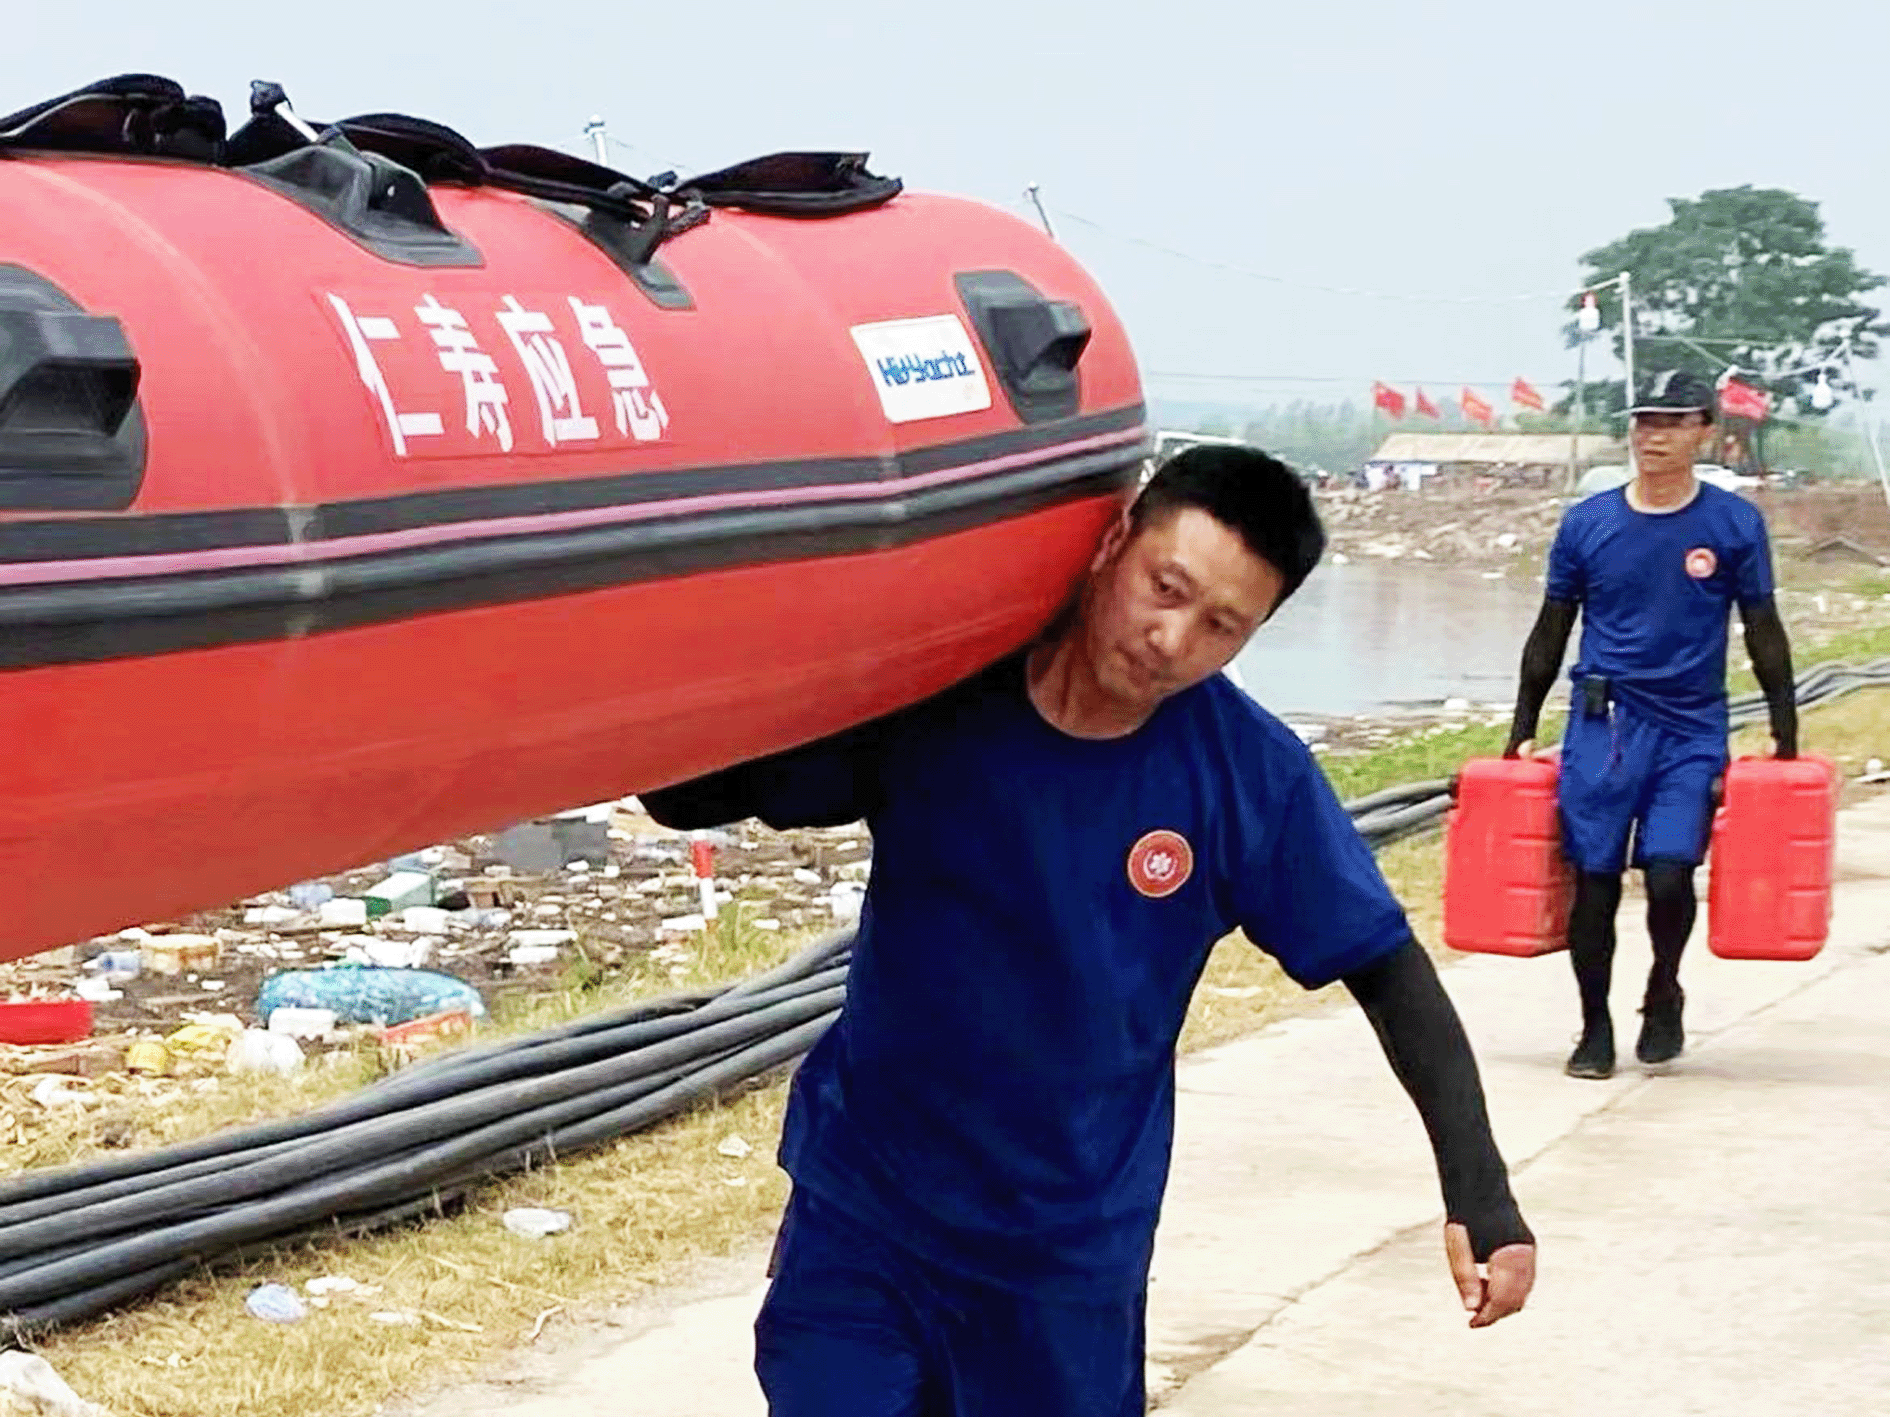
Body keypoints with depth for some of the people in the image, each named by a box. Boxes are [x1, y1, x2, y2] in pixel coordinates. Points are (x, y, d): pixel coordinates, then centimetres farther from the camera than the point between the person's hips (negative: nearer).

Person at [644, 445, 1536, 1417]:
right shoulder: (932, 692, -15)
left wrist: (1477, 1190, -13)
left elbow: (1387, 970, -5)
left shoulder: (1254, 779, -14)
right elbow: (690, 797, -8)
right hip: (862, 1209, 0)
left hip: (1074, 1252, 0)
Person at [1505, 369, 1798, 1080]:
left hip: (1692, 730, -1)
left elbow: (1764, 633, 7)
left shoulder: (1735, 524, 1)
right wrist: (1522, 730, 10)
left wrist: (1786, 736, 5)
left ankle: (1664, 992, 16)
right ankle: (1595, 1028, 15)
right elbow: (1550, 633, 11)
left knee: (1668, 875, -13)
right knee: (1594, 882, 0)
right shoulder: (1586, 523, 3)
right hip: (1602, 723, 1)